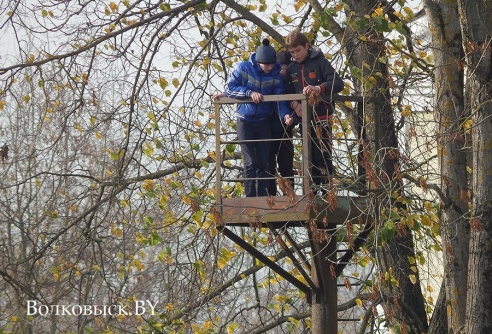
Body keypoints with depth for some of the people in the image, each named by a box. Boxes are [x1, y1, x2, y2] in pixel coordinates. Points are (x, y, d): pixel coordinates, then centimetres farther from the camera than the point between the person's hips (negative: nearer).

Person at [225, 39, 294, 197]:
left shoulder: (276, 76, -5)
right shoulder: (243, 69, -11)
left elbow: (279, 100, -8)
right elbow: (229, 88, -9)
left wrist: (285, 115, -27)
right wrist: (249, 92, -22)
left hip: (264, 123, 3)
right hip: (244, 122, -3)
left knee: (263, 163, 6)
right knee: (250, 163, -6)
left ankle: (263, 197, 13)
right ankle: (250, 197, 0)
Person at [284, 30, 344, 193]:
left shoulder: (320, 62, -4)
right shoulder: (291, 69, 11)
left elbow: (338, 83, -12)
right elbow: (287, 92, 10)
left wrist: (318, 88, -28)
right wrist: (294, 104, -12)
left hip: (321, 116, -5)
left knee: (323, 154, -8)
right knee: (309, 155, 8)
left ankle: (326, 188, -6)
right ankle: (313, 188, 14)